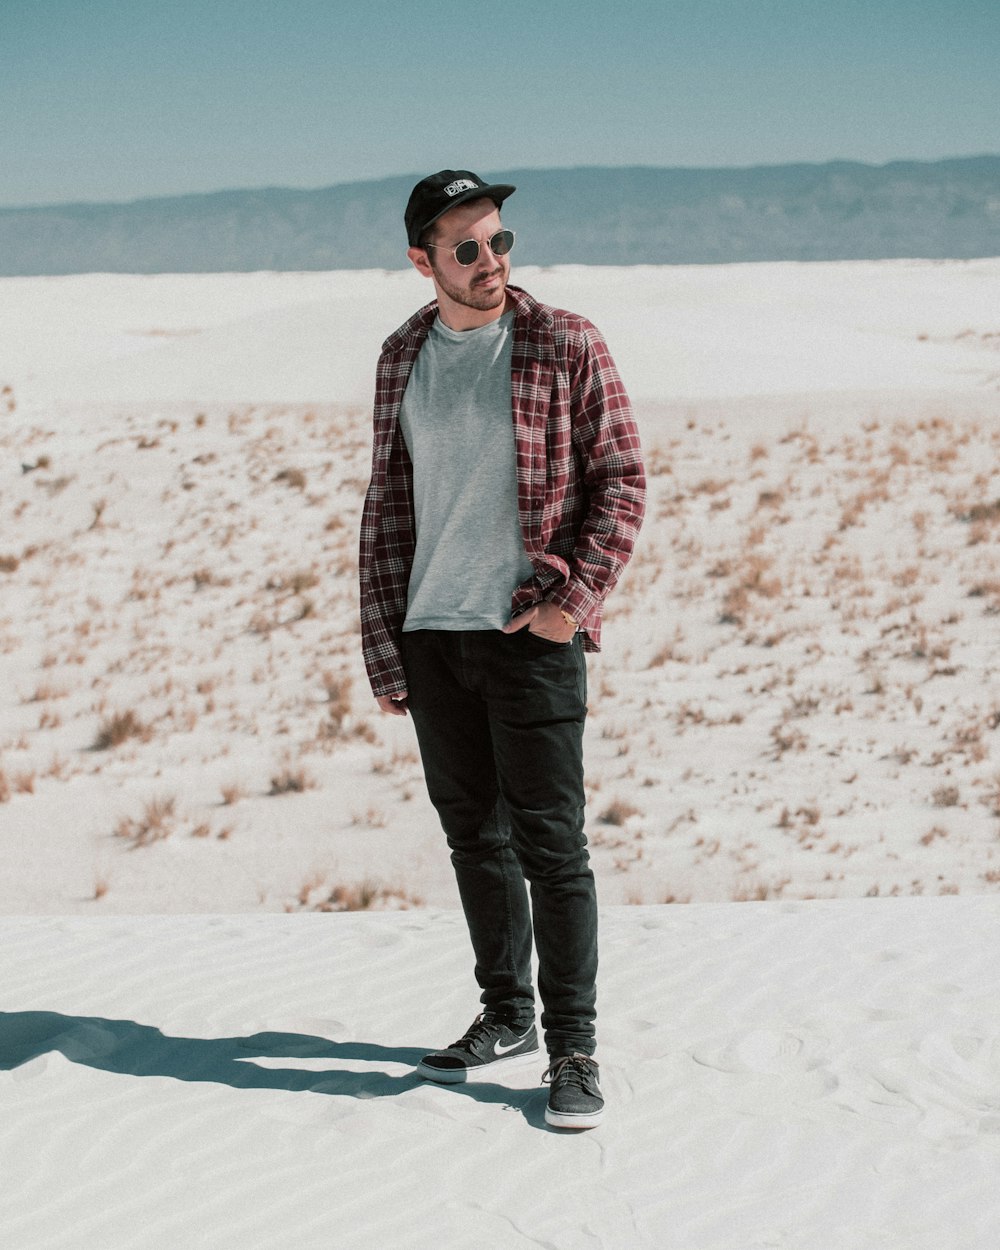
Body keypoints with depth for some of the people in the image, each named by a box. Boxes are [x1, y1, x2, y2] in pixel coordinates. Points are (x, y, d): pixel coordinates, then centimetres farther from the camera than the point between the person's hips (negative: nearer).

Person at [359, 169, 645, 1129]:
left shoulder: (566, 347, -4)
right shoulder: (404, 356, 9)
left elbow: (622, 480, -3)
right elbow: (387, 501, 12)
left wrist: (576, 598, -14)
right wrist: (382, 648, 7)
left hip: (530, 635, -4)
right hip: (431, 635, 5)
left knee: (550, 842, -3)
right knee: (473, 834, 12)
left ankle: (572, 1046, 6)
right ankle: (506, 1017, 26)